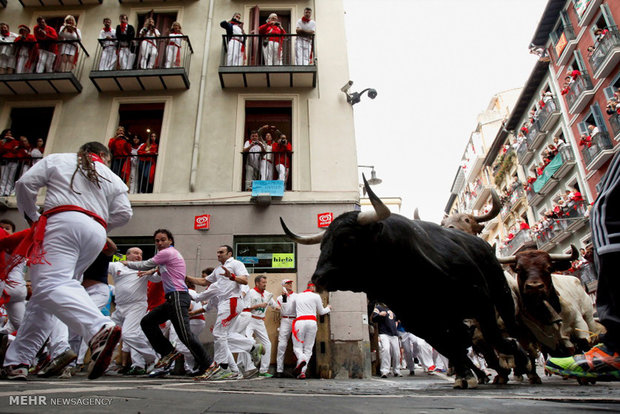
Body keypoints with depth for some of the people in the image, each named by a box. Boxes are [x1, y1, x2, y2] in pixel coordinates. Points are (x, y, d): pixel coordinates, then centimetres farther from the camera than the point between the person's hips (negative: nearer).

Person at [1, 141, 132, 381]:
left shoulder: (57, 160, 20)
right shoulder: (113, 179, 24)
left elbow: (25, 184, 10)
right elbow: (123, 213, 10)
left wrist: (31, 216, 23)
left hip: (63, 222, -4)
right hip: (96, 234, 5)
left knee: (49, 286, -21)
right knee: (43, 296, 13)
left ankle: (99, 329, -46)